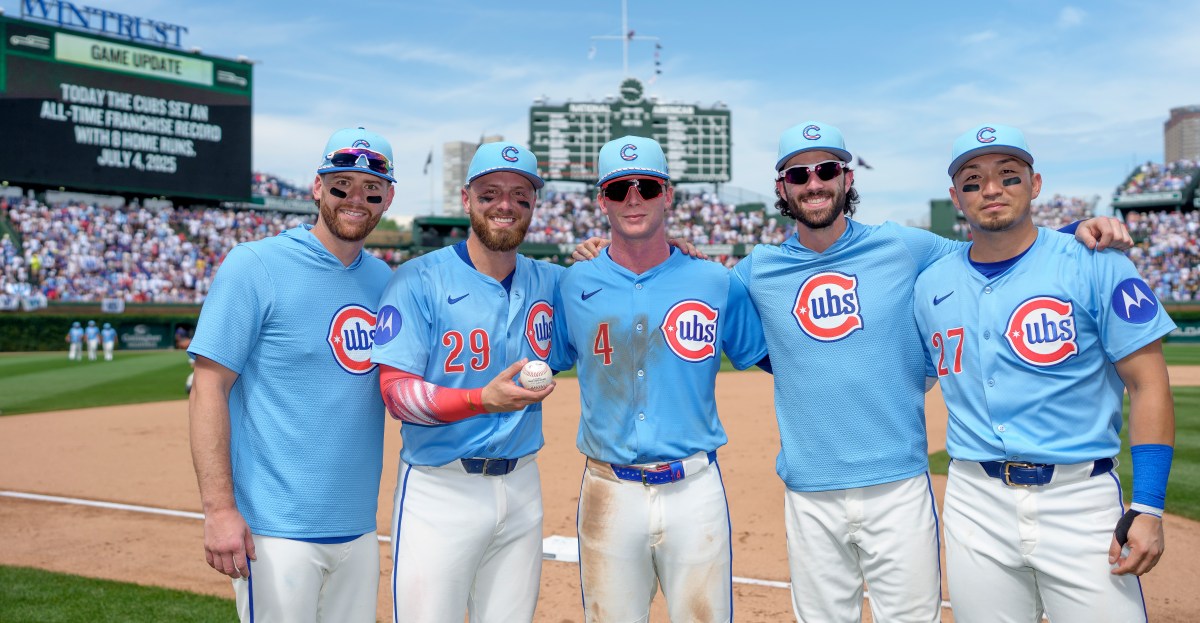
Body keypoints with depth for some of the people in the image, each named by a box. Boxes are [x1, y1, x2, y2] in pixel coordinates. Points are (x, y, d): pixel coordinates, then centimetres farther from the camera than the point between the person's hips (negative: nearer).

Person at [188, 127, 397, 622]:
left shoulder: (384, 279, 9)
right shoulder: (254, 265, -8)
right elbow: (209, 386, -11)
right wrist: (219, 508, -16)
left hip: (359, 524, 6)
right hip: (277, 528, -6)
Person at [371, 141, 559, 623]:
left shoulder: (549, 281, 7)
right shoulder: (419, 280, -7)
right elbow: (396, 391, -12)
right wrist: (484, 399, -26)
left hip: (521, 486, 5)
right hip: (440, 488, -4)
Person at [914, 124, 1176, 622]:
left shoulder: (1094, 265, -4)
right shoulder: (930, 285, 6)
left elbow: (1148, 385, -5)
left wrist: (1147, 508, -11)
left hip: (1081, 498, -3)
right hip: (974, 502, 3)